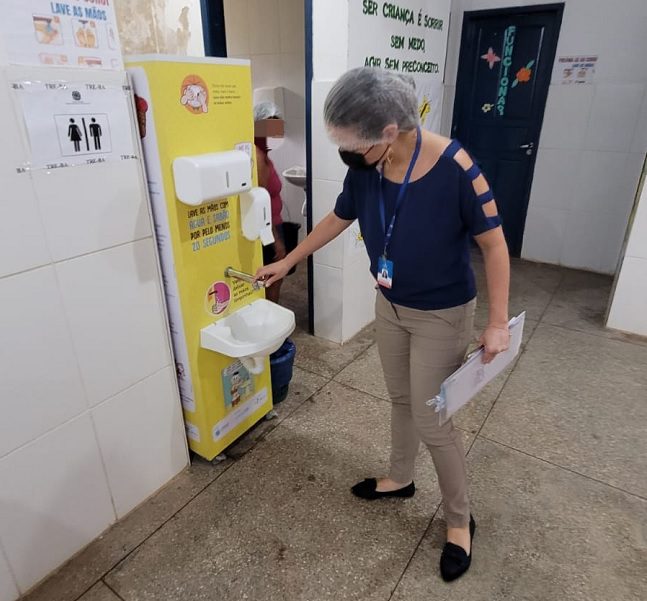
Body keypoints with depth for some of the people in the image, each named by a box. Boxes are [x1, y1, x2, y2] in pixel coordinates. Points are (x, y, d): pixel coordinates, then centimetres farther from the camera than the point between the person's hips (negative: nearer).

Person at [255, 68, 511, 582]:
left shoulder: (455, 168, -26)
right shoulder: (365, 168, -10)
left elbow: (494, 244, -17)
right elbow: (338, 219, 7)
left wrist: (498, 322, -17)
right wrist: (288, 262, 15)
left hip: (442, 316, -5)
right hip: (390, 306, 6)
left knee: (434, 422, 5)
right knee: (401, 400, 22)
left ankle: (460, 520, 31)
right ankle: (401, 479, 48)